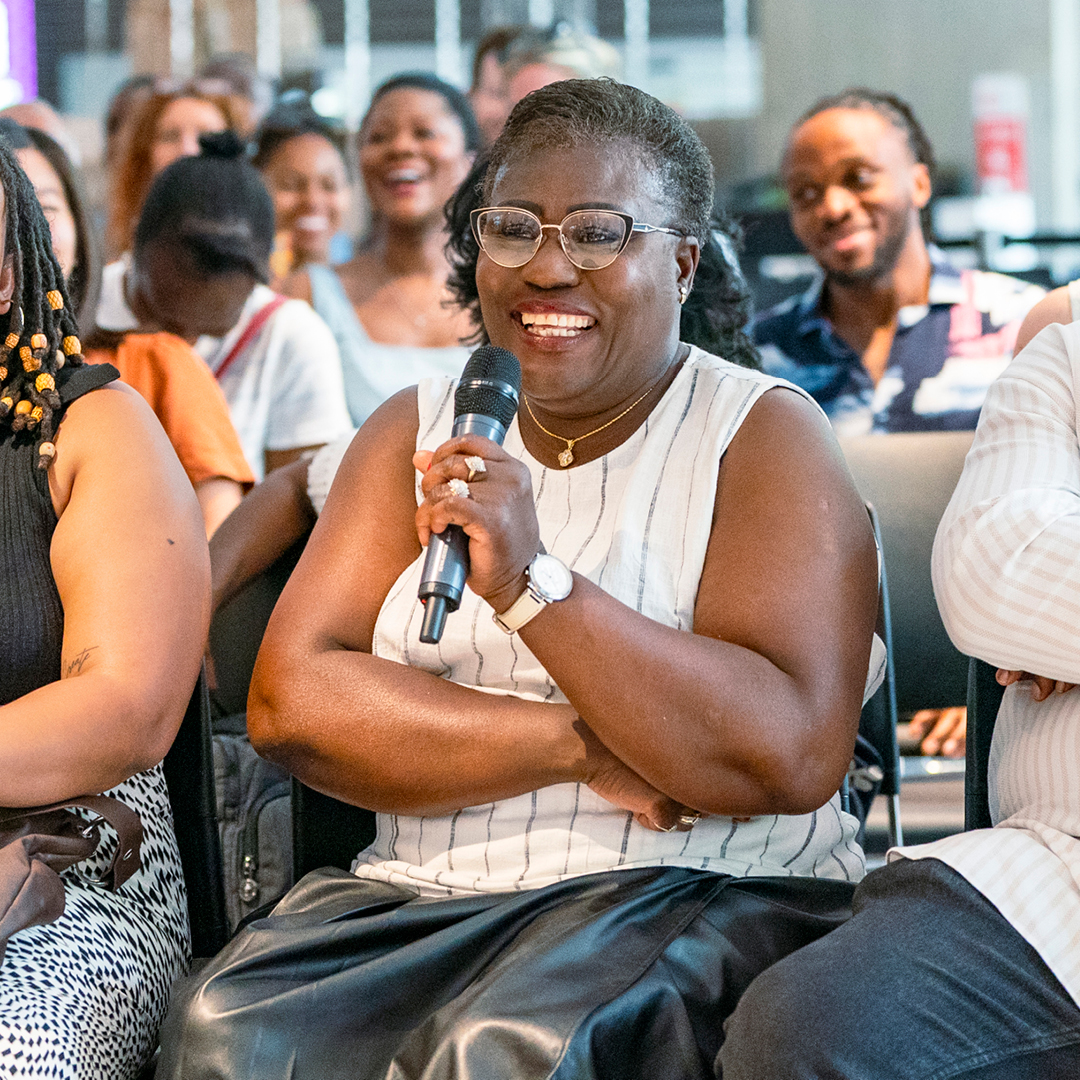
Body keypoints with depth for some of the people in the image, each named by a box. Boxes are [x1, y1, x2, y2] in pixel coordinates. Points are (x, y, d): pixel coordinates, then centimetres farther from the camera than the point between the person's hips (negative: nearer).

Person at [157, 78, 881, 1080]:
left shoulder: (765, 435, 0)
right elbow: (289, 700, -1)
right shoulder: (415, 431, 12)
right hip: (421, 893, 4)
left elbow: (794, 758, -15)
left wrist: (532, 580, -23)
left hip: (695, 895, -4)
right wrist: (579, 747, -13)